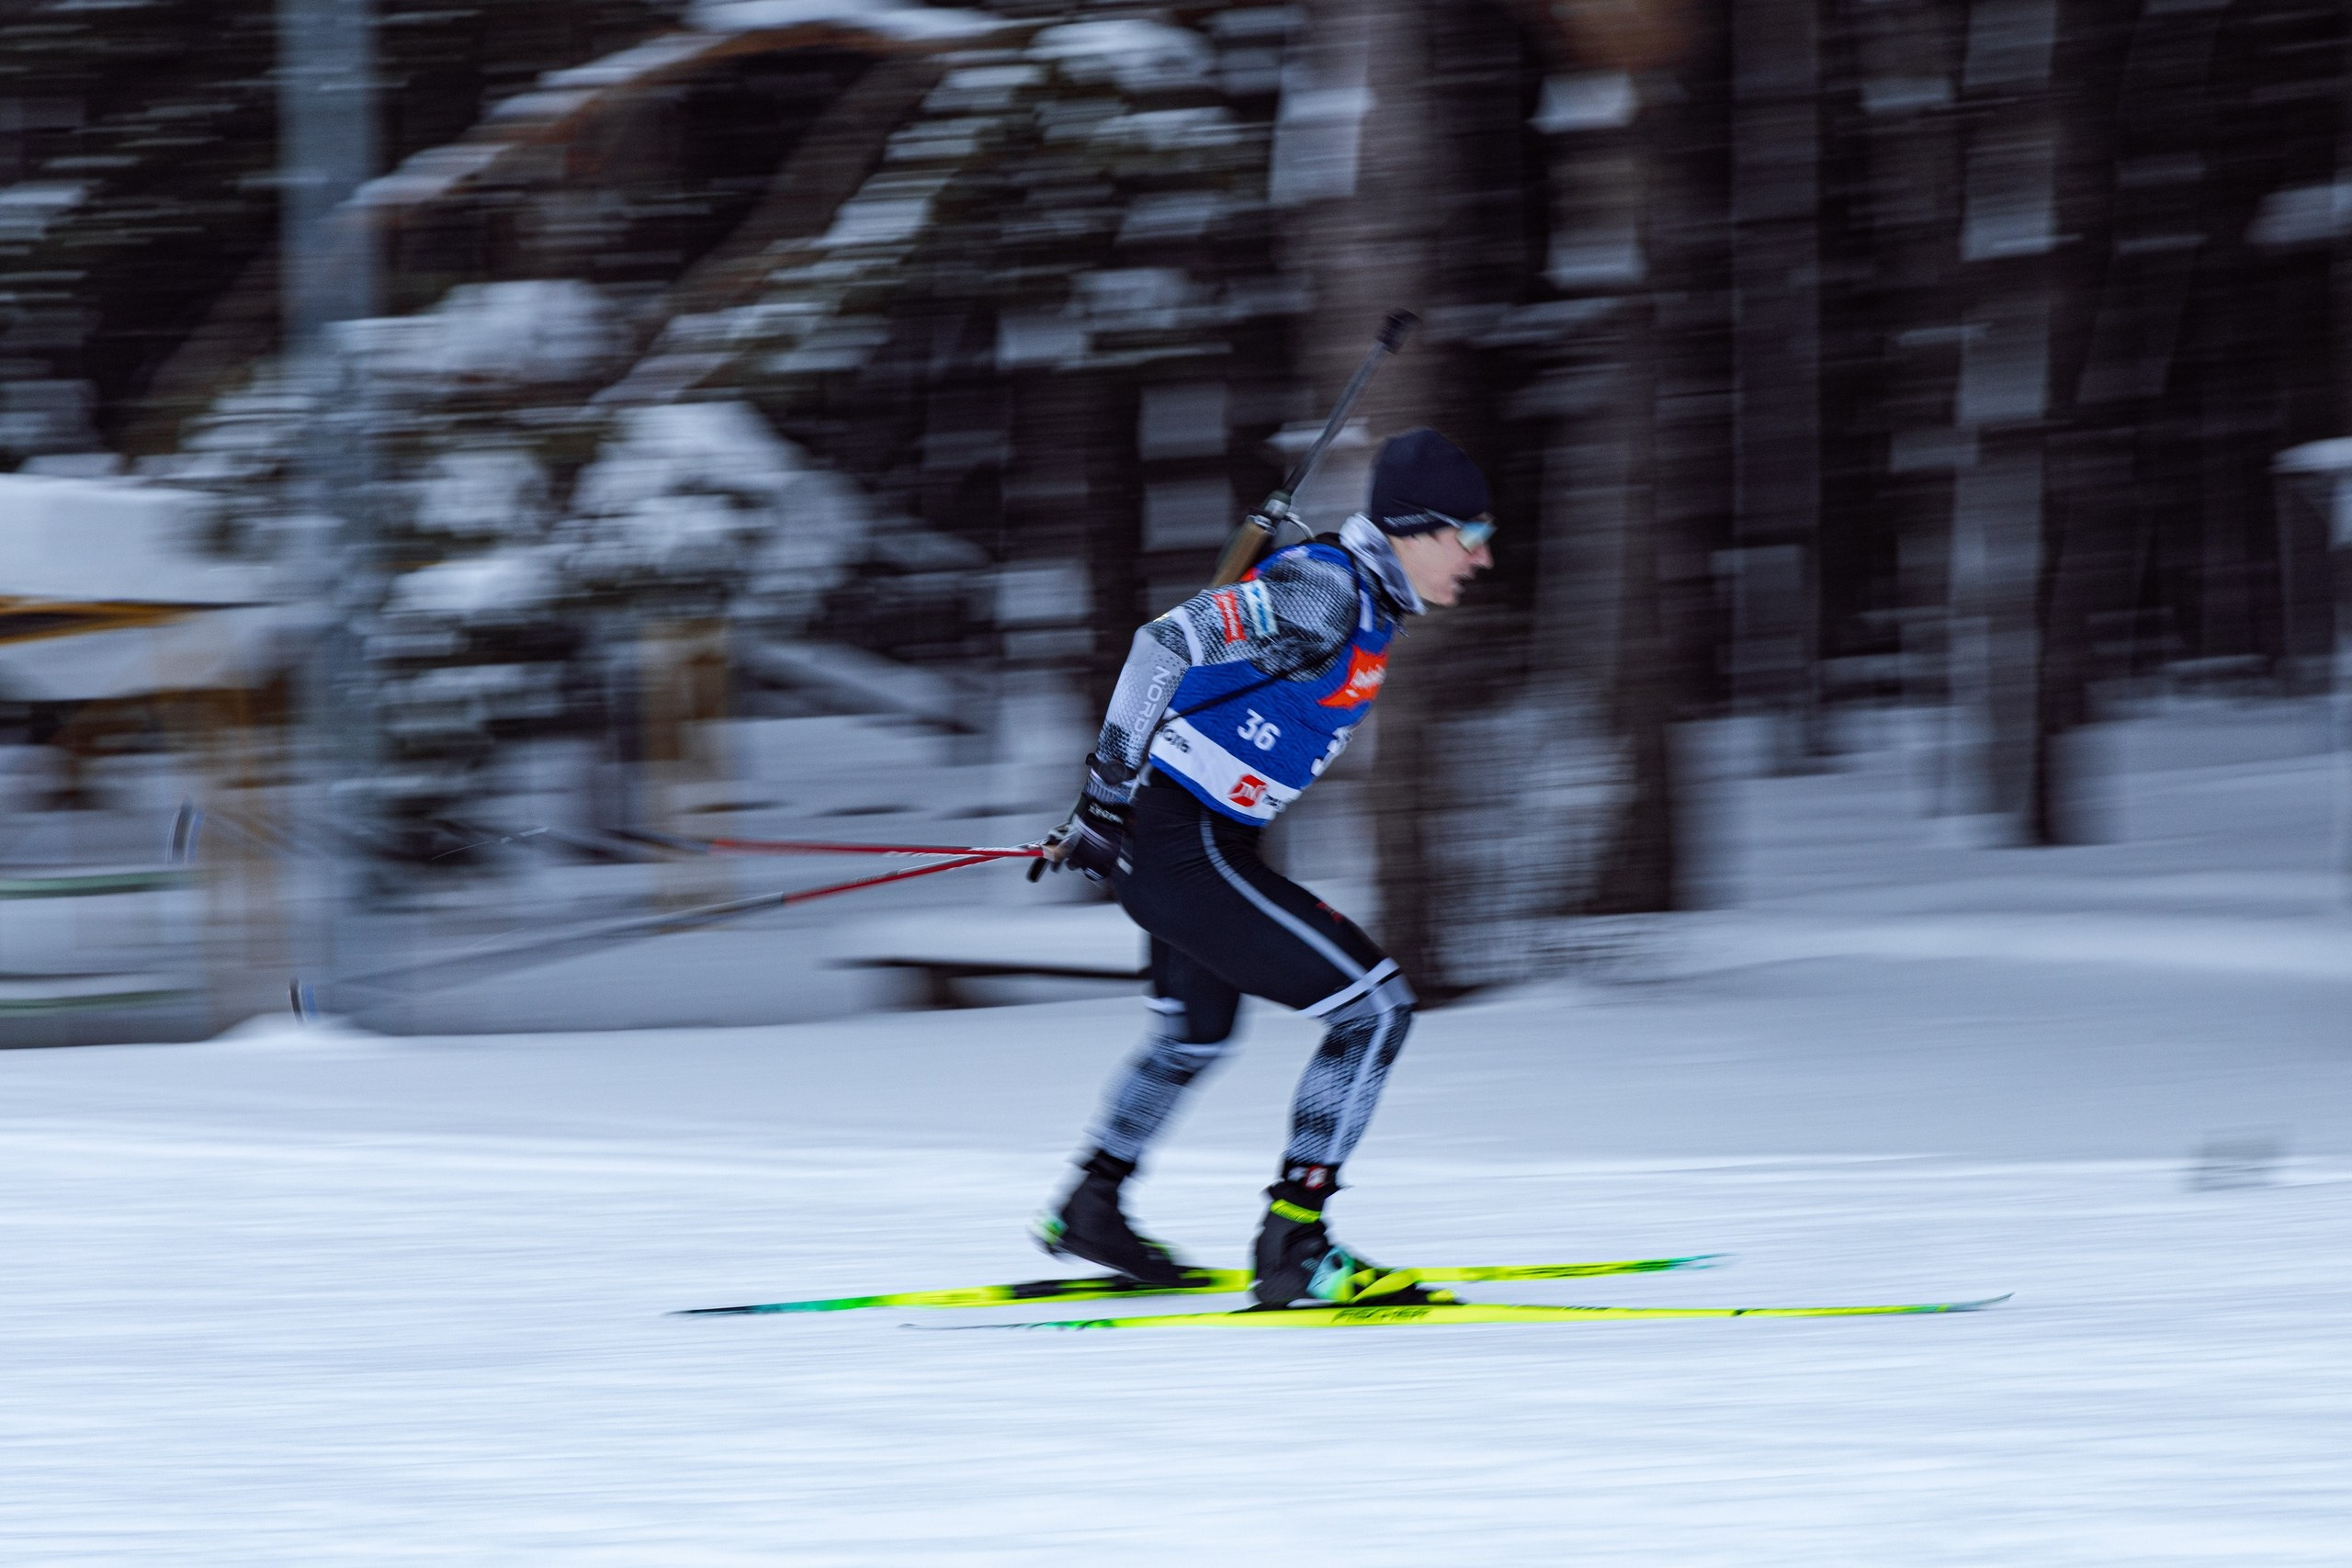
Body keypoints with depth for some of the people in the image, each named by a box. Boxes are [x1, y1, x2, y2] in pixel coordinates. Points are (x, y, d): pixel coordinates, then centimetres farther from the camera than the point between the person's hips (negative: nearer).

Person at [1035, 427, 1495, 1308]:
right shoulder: (1326, 593, -20)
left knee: (1195, 1038, 31)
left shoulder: (1366, 604, 10)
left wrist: (1111, 812, 21)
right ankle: (1293, 1243, -11)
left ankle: (1089, 1212, 50)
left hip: (1202, 841, 10)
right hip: (1183, 853, -10)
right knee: (1376, 1008, -12)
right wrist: (1108, 792, -24)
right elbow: (1170, 640, -26)